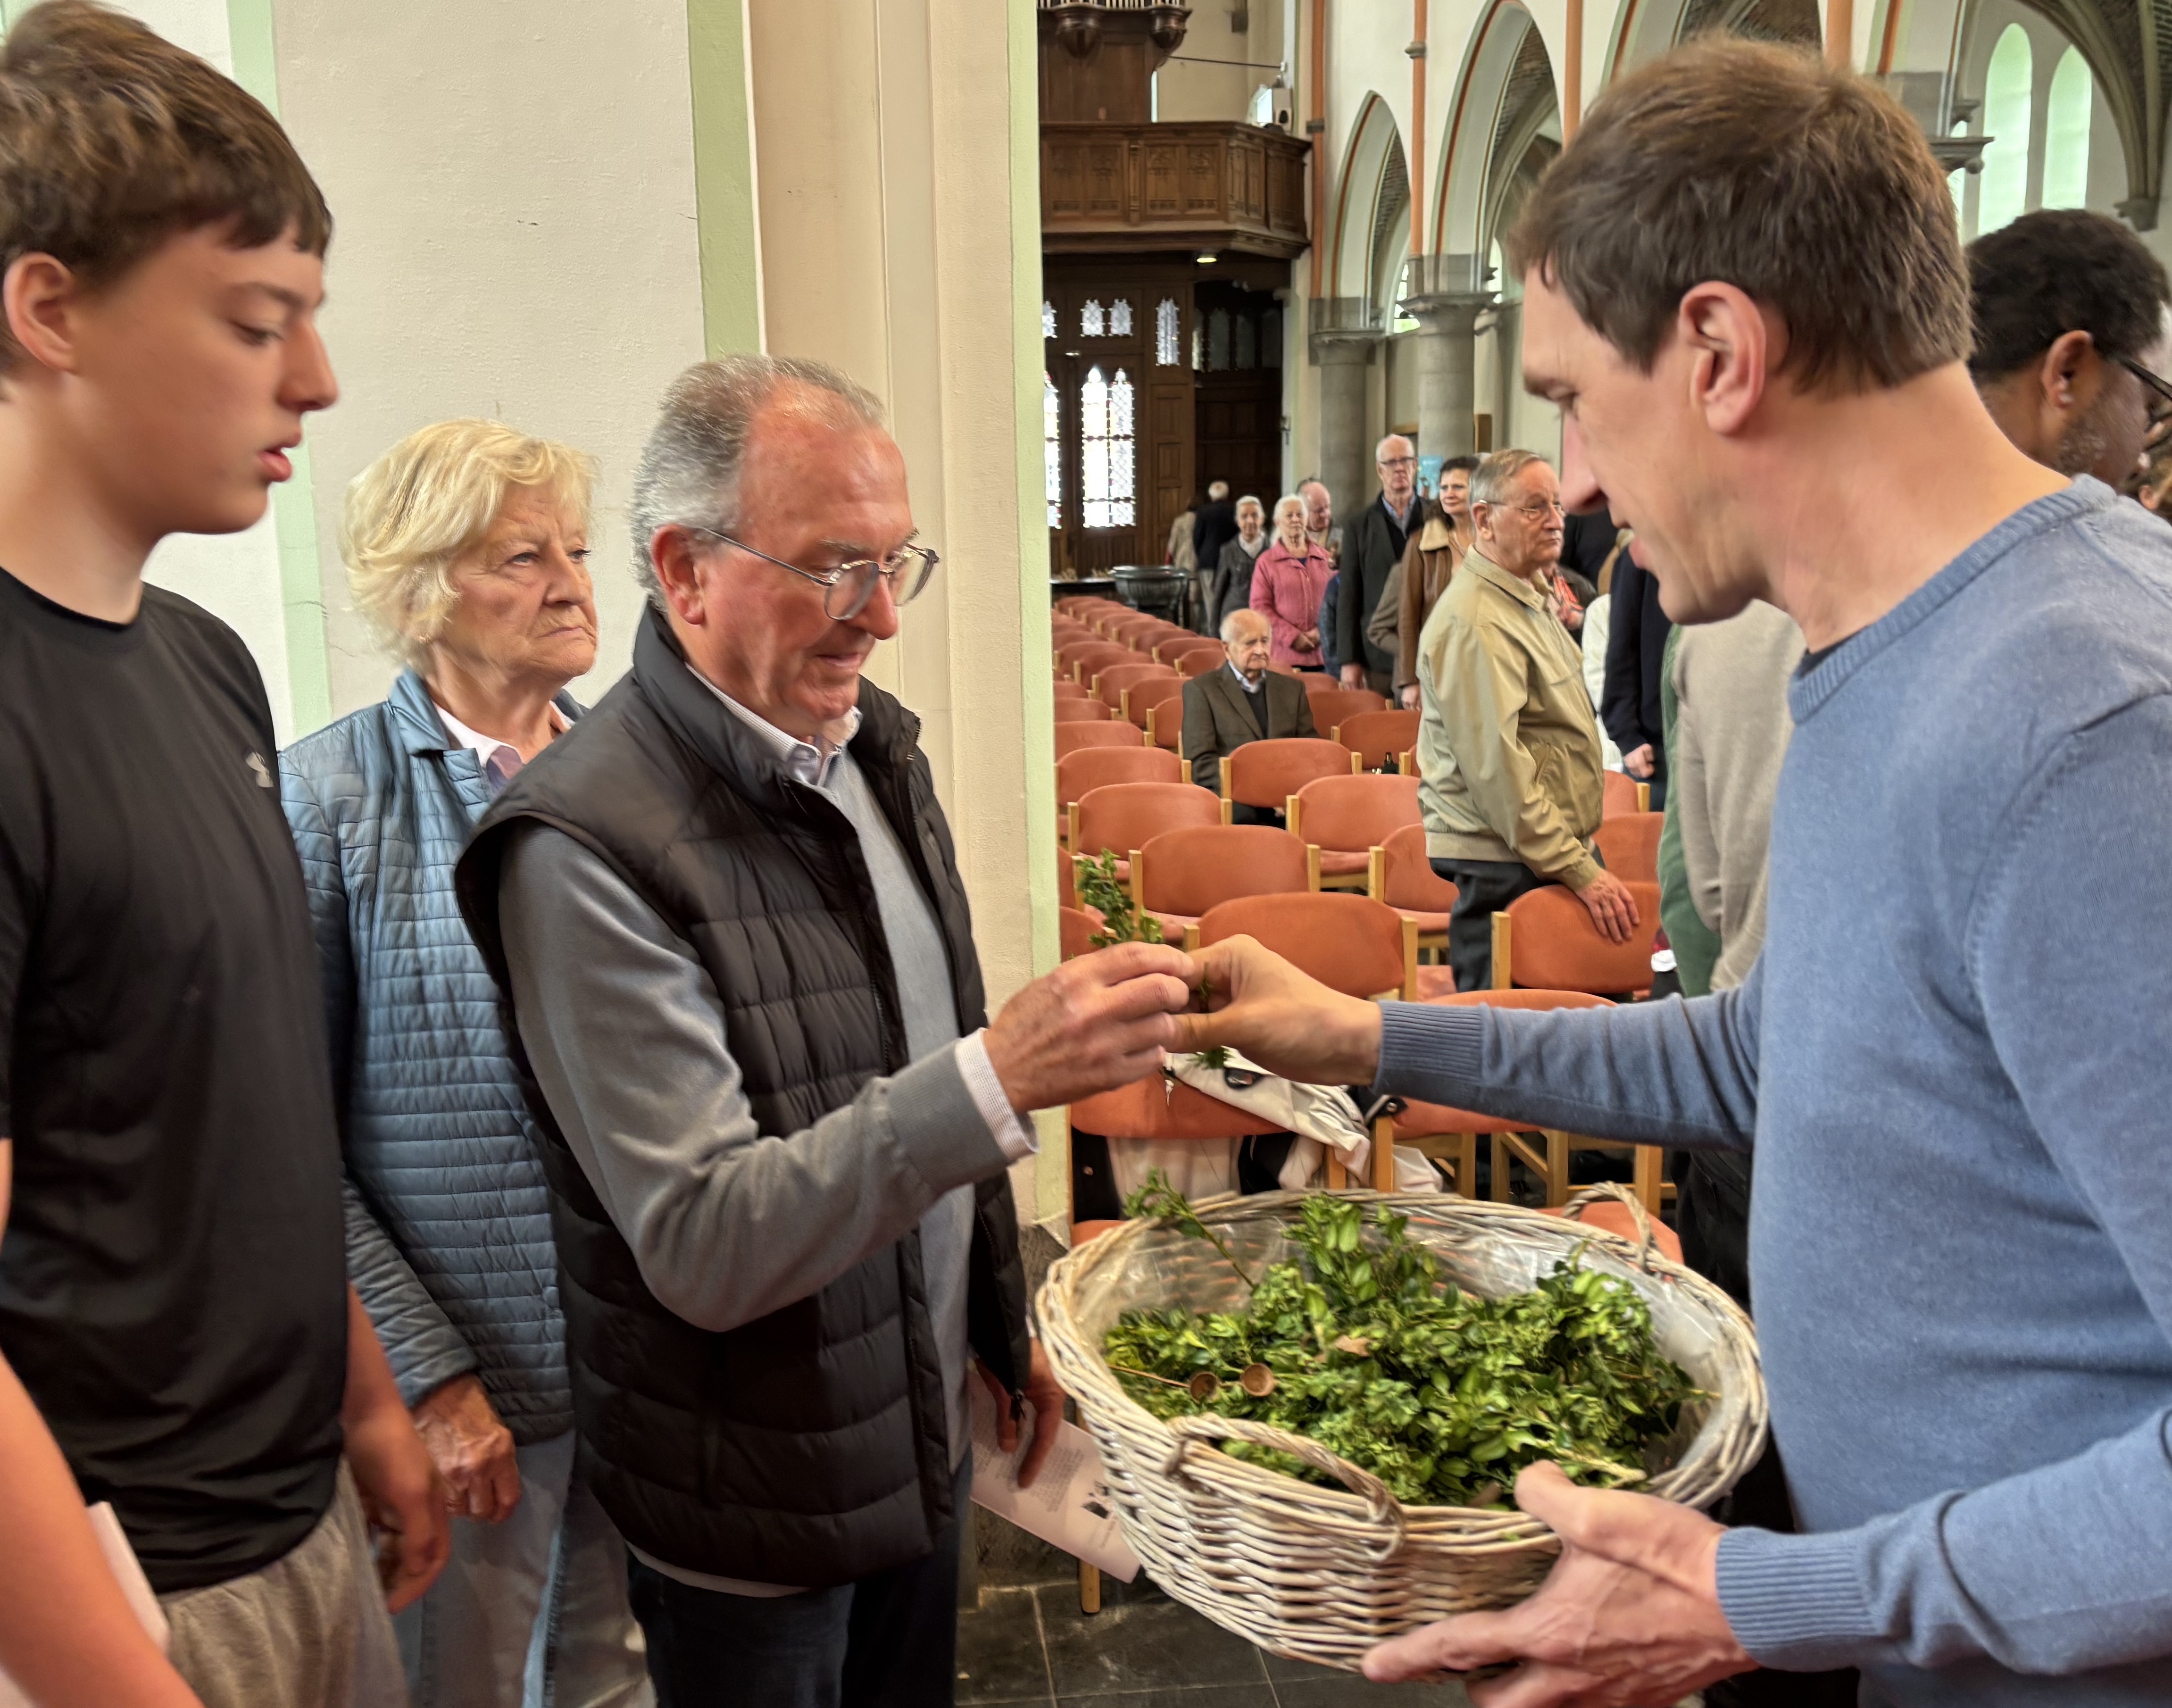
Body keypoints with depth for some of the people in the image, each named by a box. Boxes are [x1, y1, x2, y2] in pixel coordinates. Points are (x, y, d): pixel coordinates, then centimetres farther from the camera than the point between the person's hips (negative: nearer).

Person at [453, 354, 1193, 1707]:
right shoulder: (583, 849, -26)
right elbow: (703, 1247, -27)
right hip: (753, 1510, -6)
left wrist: (1005, 1325, 14)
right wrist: (1001, 1075, -38)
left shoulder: (876, 744, 0)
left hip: (926, 1430, 7)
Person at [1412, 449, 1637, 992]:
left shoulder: (1531, 599, 16)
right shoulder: (1474, 621, -19)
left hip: (1550, 848, 10)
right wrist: (1580, 870, -24)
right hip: (1506, 865, -10)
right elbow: (1497, 767, -25)